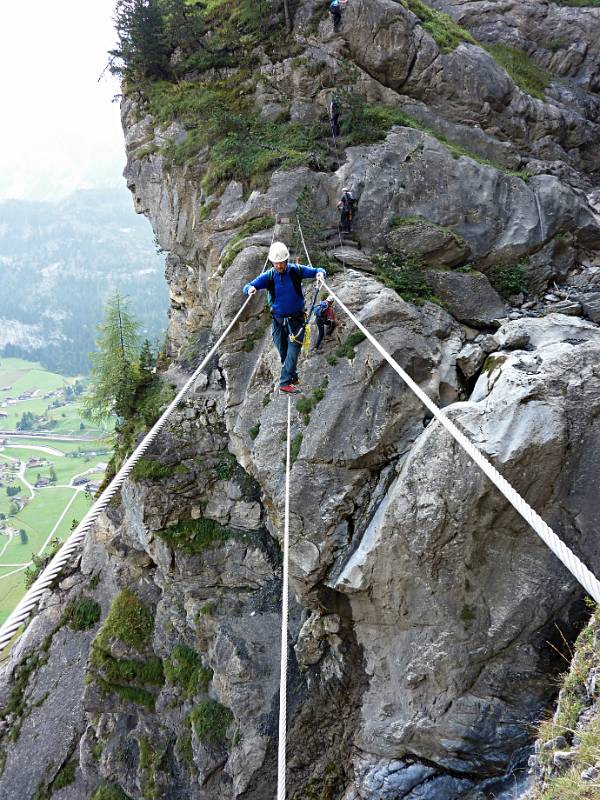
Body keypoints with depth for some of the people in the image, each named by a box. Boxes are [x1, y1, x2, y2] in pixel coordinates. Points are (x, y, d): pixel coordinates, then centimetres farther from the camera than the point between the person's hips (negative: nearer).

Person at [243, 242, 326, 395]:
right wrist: (250, 289, -34)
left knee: (293, 350, -14)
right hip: (278, 320, 2)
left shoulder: (296, 270, -8)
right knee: (283, 352, 10)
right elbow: (247, 287, -10)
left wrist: (320, 274, -28)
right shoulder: (268, 276, -6)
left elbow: (318, 270, -3)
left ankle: (285, 382, -16)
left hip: (296, 318, -2)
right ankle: (293, 377, 31)